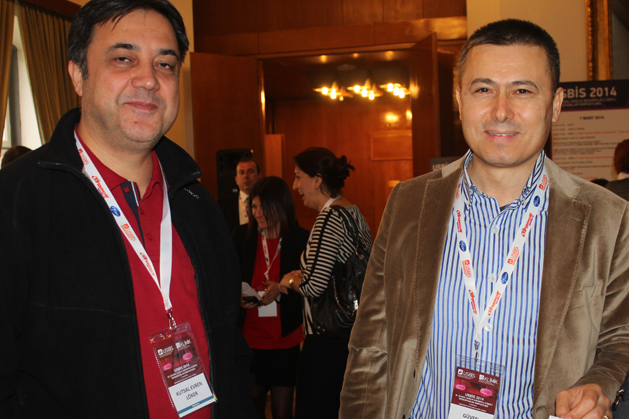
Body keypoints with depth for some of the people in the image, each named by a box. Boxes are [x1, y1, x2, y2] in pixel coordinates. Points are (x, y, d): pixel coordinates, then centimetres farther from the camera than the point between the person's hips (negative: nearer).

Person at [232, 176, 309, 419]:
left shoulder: (300, 239, -2)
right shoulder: (242, 236, 4)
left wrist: (281, 289, -15)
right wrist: (238, 298, -8)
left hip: (285, 341, -1)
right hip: (249, 338, 2)